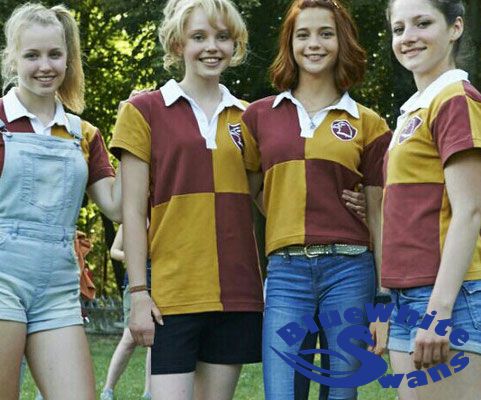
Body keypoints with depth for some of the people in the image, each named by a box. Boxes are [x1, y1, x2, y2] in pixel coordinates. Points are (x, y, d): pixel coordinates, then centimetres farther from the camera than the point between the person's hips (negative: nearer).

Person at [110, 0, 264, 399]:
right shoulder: (144, 111, 1)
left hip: (236, 292, 4)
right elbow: (132, 211, -1)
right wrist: (138, 293, -7)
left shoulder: (246, 118, 12)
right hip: (172, 296, -4)